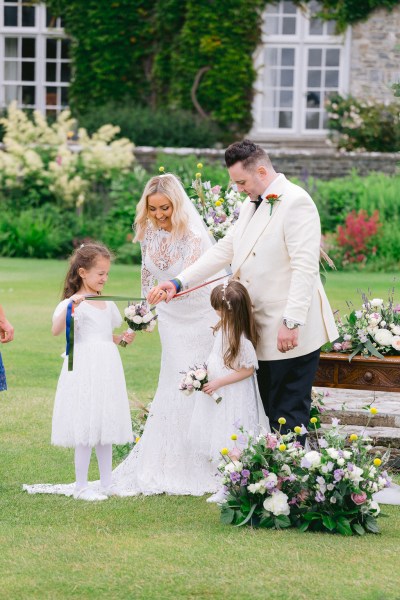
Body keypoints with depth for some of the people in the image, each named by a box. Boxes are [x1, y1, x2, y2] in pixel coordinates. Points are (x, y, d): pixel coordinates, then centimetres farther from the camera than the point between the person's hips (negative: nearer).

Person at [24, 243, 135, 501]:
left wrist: (122, 339, 6)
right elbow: (56, 330, -27)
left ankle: (107, 483, 20)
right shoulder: (73, 303, -10)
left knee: (106, 428, 11)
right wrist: (71, 306, -40)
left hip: (107, 370, 7)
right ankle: (81, 486, 3)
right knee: (86, 431, -5)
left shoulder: (108, 305, 13)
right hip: (84, 371, -7)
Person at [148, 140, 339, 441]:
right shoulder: (251, 204, 15)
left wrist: (291, 323, -25)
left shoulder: (296, 202, -14)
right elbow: (224, 250, 18)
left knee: (288, 415, -5)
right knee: (265, 410, 11)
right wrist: (178, 282, 10)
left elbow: (305, 268, -21)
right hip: (263, 331, 9)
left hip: (291, 334, -9)